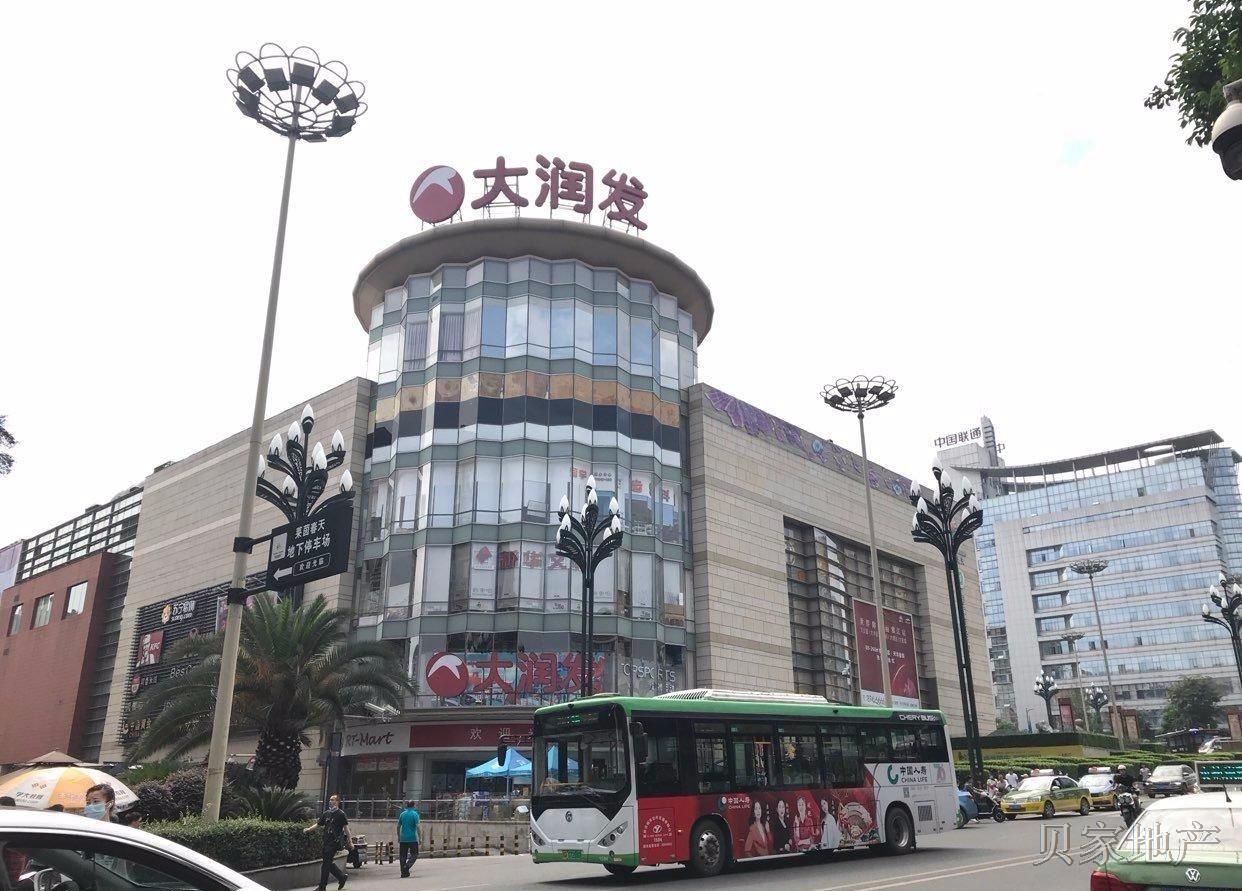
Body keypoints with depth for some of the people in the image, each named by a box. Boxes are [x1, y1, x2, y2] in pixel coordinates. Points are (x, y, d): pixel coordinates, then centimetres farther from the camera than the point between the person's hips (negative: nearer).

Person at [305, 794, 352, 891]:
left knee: (326, 863, -7)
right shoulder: (326, 813, 13)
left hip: (335, 842, -7)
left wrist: (350, 842, -7)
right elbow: (318, 824, 14)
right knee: (329, 863, 10)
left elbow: (346, 828, -6)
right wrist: (308, 829, -5)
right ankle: (342, 877, 29)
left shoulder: (341, 814, -6)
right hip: (327, 841, 7)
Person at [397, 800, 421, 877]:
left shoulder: (402, 814, 7)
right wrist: (419, 837, -7)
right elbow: (417, 826, -13)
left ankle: (404, 873, 10)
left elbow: (398, 826, 9)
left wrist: (398, 836, 19)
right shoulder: (415, 814, -6)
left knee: (403, 856, 10)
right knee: (414, 855, 5)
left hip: (403, 839, 4)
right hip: (412, 838, -4)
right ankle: (406, 867, -17)